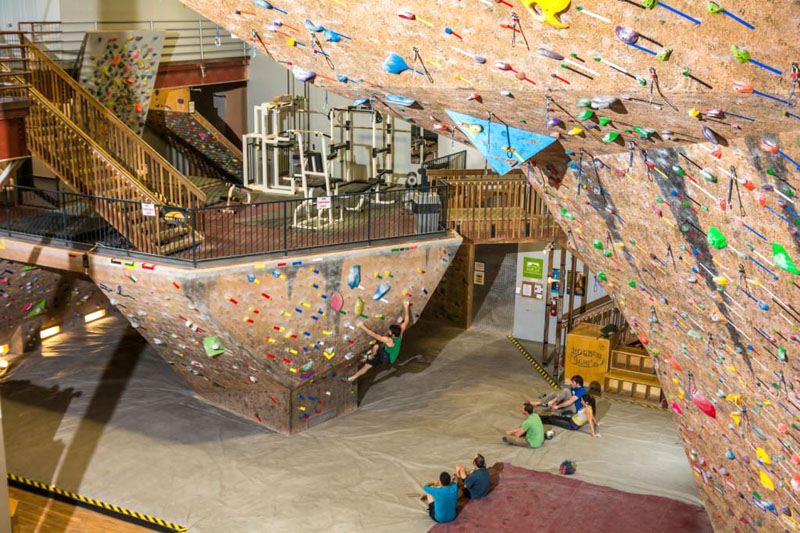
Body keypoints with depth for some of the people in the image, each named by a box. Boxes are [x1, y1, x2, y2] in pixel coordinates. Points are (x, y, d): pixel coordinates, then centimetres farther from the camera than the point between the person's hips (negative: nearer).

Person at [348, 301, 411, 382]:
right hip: (385, 355, 9)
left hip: (387, 359, -9)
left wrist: (363, 327, -38)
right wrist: (406, 307, -14)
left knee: (376, 346, -29)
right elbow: (407, 320, -15)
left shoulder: (389, 341, -39)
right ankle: (353, 378, 24)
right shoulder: (400, 333, -19)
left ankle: (371, 357, 0)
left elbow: (375, 336, -41)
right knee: (367, 366, 12)